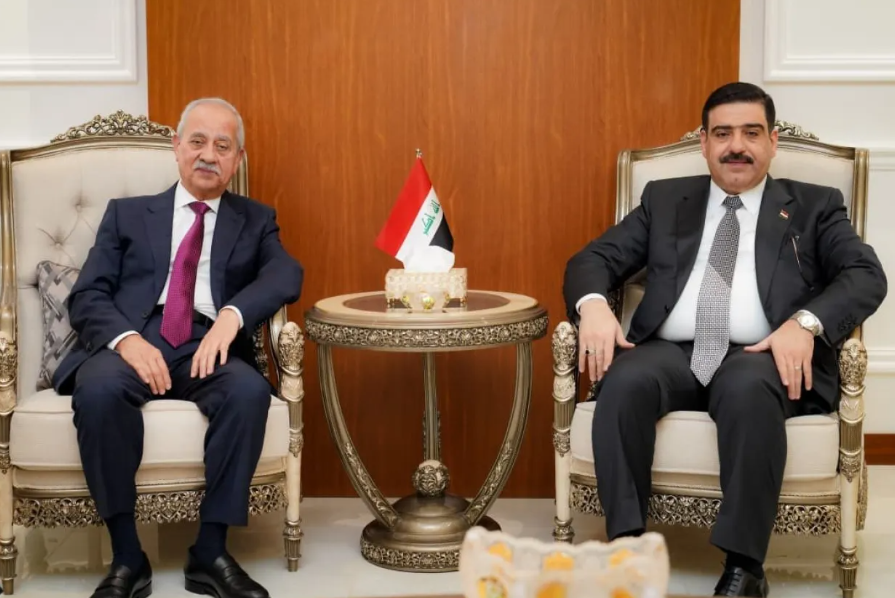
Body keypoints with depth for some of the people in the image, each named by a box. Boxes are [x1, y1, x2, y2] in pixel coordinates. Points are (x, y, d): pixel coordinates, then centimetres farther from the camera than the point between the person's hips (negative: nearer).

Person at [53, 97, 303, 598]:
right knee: (98, 388, -35)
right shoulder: (127, 214, 20)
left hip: (208, 346, 0)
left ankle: (211, 552, -22)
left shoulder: (255, 221, 21)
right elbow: (87, 297, 9)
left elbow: (285, 275, 0)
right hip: (132, 342, 0)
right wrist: (125, 339, -14)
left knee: (250, 390, -33)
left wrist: (232, 314, -21)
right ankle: (127, 557, -23)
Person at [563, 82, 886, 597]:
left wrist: (806, 322, -19)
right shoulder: (665, 199, 22)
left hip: (760, 358, -2)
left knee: (748, 388, -37)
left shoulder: (815, 206, 16)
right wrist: (594, 304, -10)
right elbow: (594, 258, 15)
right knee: (624, 380, -32)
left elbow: (867, 275, 2)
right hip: (670, 353, 2)